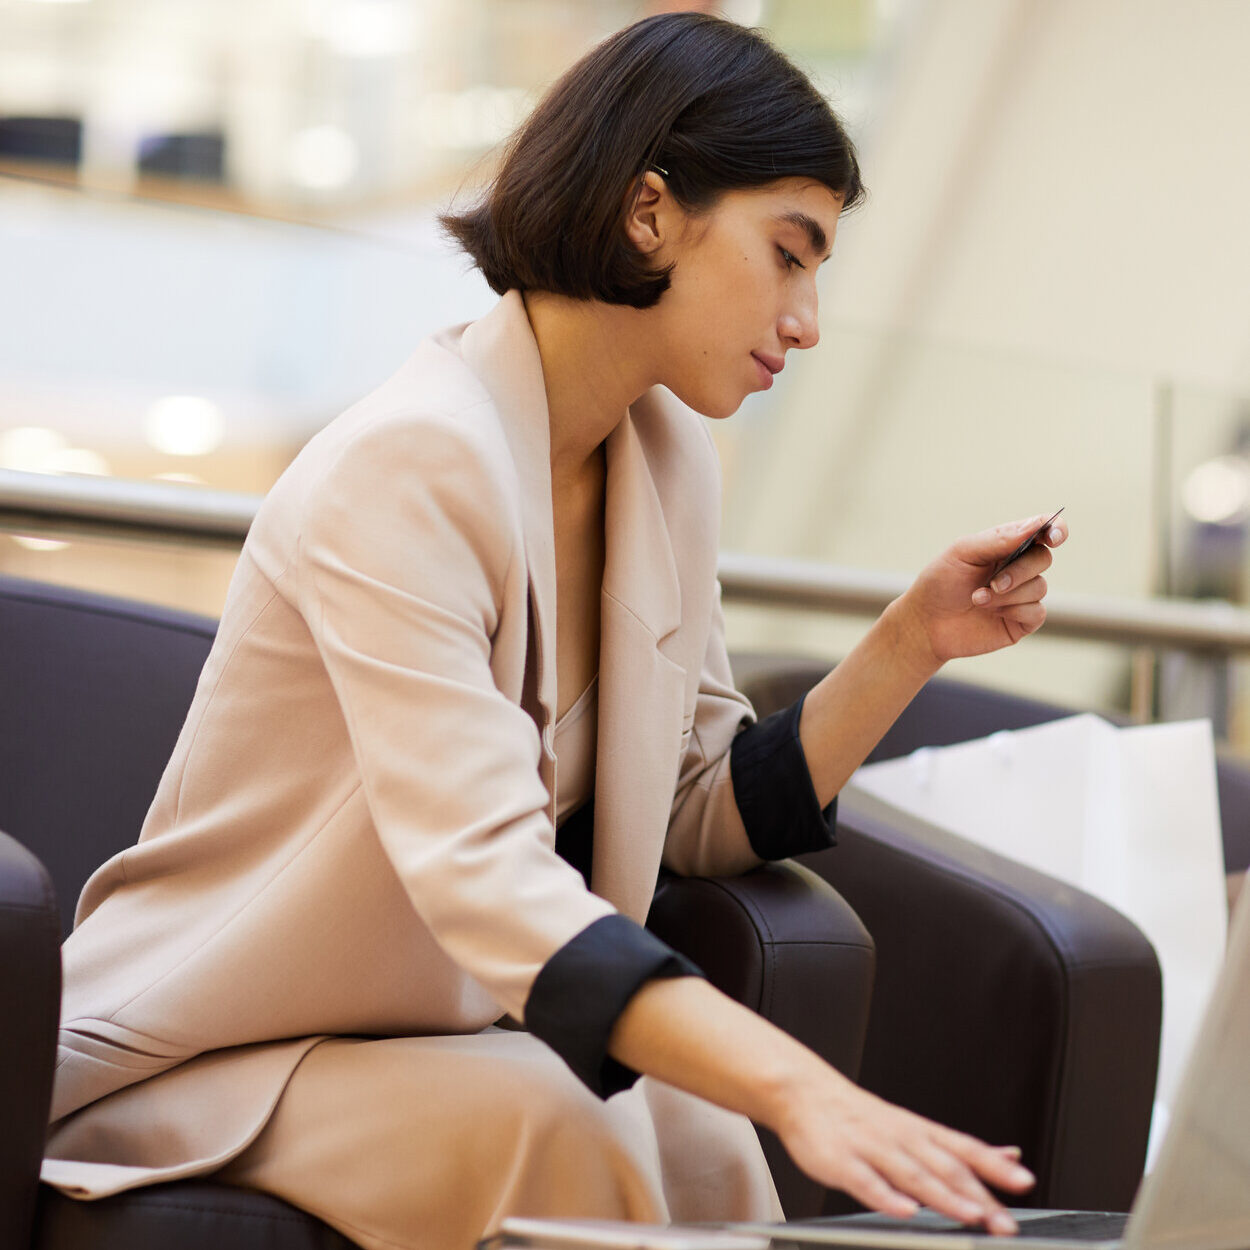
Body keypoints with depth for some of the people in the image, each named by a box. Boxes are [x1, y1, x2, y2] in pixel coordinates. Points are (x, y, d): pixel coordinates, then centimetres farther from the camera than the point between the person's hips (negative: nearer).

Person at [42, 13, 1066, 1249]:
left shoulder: (667, 462, 3)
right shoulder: (411, 464, -25)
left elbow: (711, 814, 11)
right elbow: (486, 877, -37)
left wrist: (914, 640, -2)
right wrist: (801, 1086, -47)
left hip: (431, 1039, 7)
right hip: (203, 1071, -7)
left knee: (693, 1132, -25)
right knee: (547, 1121, -34)